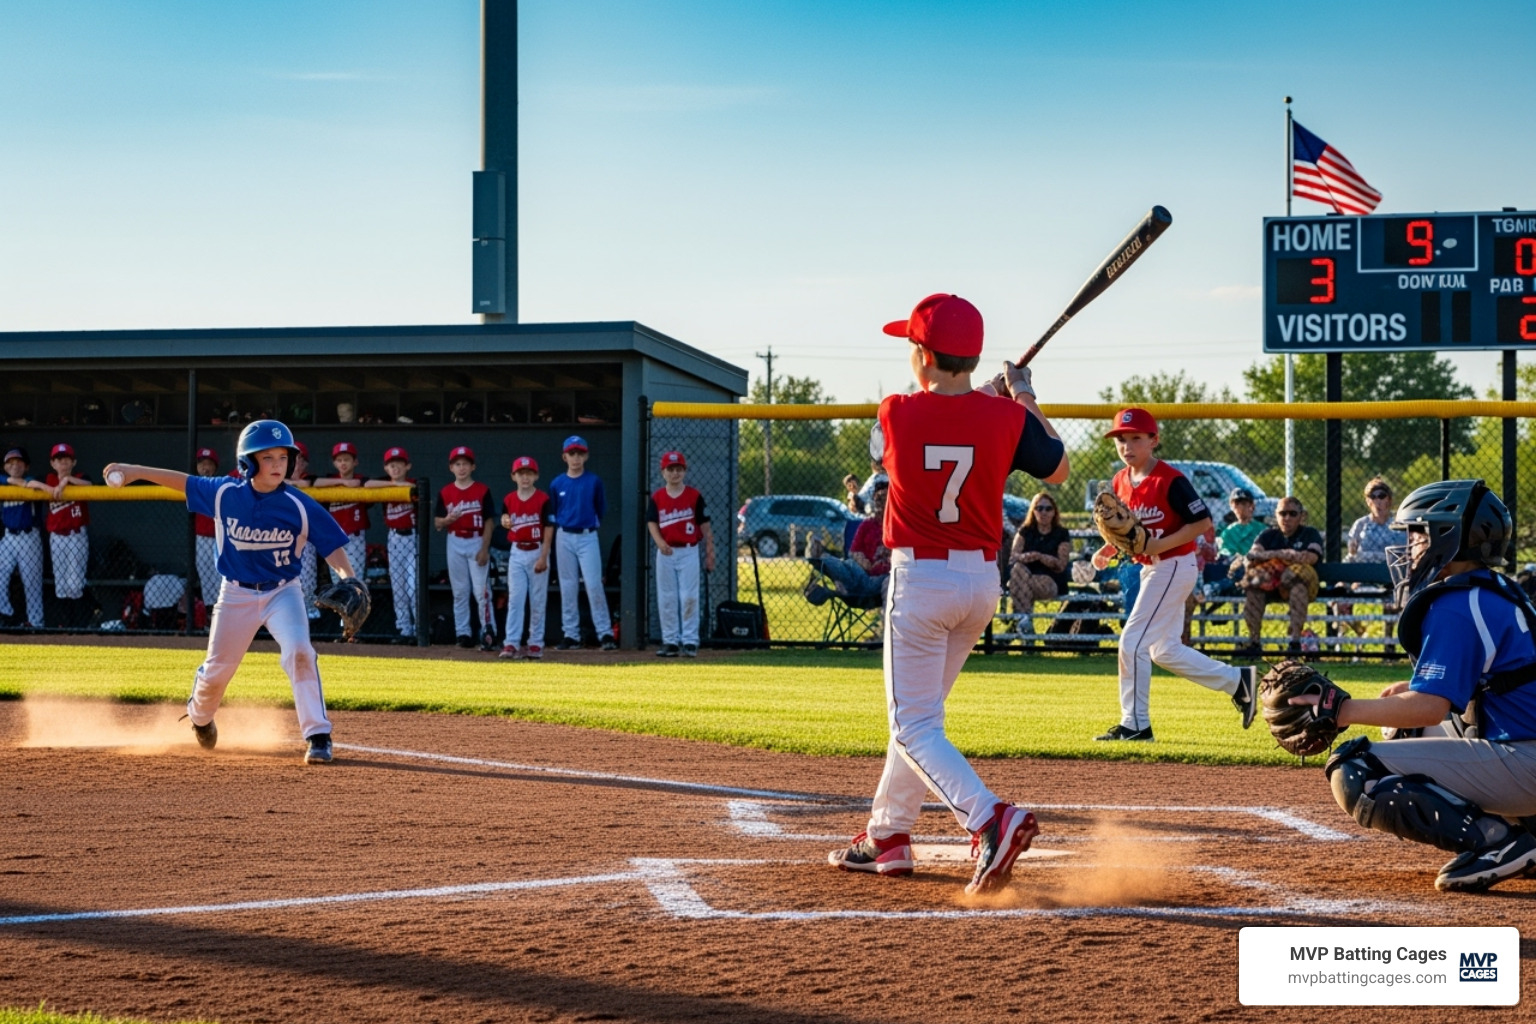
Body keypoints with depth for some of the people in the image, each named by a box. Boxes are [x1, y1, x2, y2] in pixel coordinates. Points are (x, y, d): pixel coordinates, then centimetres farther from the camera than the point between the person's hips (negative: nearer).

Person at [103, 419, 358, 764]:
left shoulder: (300, 506, -16)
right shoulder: (225, 493, -12)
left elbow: (332, 546, -13)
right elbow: (184, 482, 4)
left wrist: (347, 580, -31)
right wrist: (137, 471, 5)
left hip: (282, 592, -2)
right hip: (236, 594, 2)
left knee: (299, 652, -26)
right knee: (217, 669, 12)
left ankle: (317, 736, -19)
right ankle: (199, 715, 47)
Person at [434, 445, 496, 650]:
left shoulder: (482, 491, -2)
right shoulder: (445, 493, 5)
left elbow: (489, 522, -3)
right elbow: (437, 523, 8)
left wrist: (485, 549, -11)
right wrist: (448, 519, -15)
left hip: (477, 542, -3)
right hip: (455, 543, 3)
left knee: (481, 590, -9)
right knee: (459, 591, 7)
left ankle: (488, 633, -8)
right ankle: (463, 633, 13)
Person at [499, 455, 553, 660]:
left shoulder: (543, 499, -7)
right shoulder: (509, 500, 4)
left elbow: (548, 530, -9)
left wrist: (543, 558, -14)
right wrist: (505, 521, -10)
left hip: (537, 552, -3)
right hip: (517, 552, 3)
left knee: (537, 601, 4)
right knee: (514, 599, -3)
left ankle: (536, 644, 10)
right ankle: (511, 643, -6)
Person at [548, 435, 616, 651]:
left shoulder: (594, 481, 0)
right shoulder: (557, 484, 4)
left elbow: (601, 509, 9)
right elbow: (551, 514, 12)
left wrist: (591, 524, 6)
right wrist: (562, 525, 2)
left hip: (588, 537, -2)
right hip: (564, 538, 2)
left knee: (594, 585, -9)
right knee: (567, 587, 5)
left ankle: (605, 633, -7)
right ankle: (570, 635, 10)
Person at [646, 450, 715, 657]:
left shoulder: (694, 496, -1)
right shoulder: (657, 498, 3)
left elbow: (705, 525, 1)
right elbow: (652, 523, -3)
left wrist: (710, 552, -3)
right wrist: (660, 542, -22)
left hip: (688, 552, -2)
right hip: (665, 553, 2)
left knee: (689, 597, -3)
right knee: (666, 599, 6)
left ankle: (690, 641, 2)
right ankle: (670, 641, 13)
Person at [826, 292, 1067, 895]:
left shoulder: (897, 415, -12)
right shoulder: (1005, 417, -5)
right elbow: (1057, 470, 12)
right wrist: (1024, 398, 20)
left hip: (919, 580, -5)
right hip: (983, 580, 5)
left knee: (914, 725, -2)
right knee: (920, 709, 20)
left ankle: (991, 820, -24)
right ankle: (887, 836, 28)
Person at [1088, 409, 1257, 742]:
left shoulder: (1170, 480, -17)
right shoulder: (1120, 482, 6)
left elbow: (1202, 522, -17)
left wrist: (1159, 545, -24)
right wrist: (1107, 549, -2)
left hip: (1174, 566, -9)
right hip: (1152, 570, 9)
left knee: (1133, 642, -10)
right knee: (1164, 651, 13)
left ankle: (1135, 725, -1)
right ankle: (1237, 680, 23)